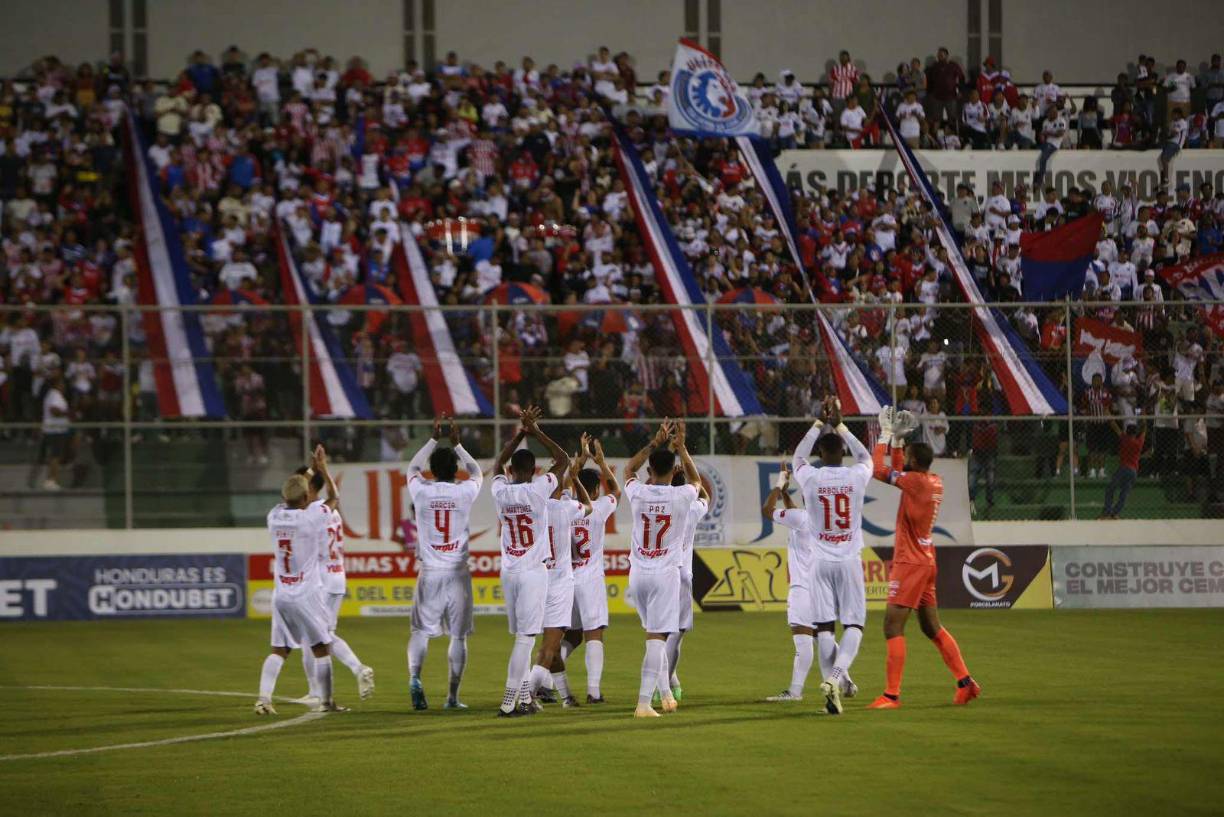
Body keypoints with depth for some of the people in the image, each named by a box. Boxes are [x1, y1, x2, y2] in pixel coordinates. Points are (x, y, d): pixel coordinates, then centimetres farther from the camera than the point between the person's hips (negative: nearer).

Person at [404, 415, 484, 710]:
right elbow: (477, 472, 20)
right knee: (459, 636, 6)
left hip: (429, 572, 0)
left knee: (421, 630, 6)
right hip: (458, 573, 0)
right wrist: (456, 443, 26)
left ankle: (415, 677, -18)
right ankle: (453, 696, 7)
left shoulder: (422, 492, -4)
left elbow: (412, 468, 20)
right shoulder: (464, 492, -4)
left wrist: (434, 439, 25)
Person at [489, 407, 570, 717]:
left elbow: (498, 463, 22)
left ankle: (524, 698, 15)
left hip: (508, 572, 5)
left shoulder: (500, 491, 1)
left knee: (521, 636, 14)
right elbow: (563, 459, 0)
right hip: (533, 572, -5)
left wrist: (520, 432, 21)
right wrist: (535, 431, 4)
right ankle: (508, 701, -13)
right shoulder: (537, 490, -11)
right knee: (526, 636, -7)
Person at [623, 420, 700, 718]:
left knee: (655, 634, 20)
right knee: (657, 637, -6)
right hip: (665, 574, -3)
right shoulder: (681, 496, -8)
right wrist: (681, 446, 22)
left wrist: (655, 443, 23)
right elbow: (695, 479, 18)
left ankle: (665, 693, 25)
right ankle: (644, 702, -14)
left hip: (638, 573, 3)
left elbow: (628, 469, 22)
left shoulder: (638, 493, -3)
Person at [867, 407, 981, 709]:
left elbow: (878, 469, -13)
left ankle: (891, 695, -14)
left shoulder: (916, 481, -17)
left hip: (911, 564, -9)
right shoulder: (934, 482, 9)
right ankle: (965, 682, 18)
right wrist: (897, 439, 21)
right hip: (925, 562, 9)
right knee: (932, 628, 17)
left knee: (892, 626, -10)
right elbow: (898, 473, 27)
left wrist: (886, 437, -3)